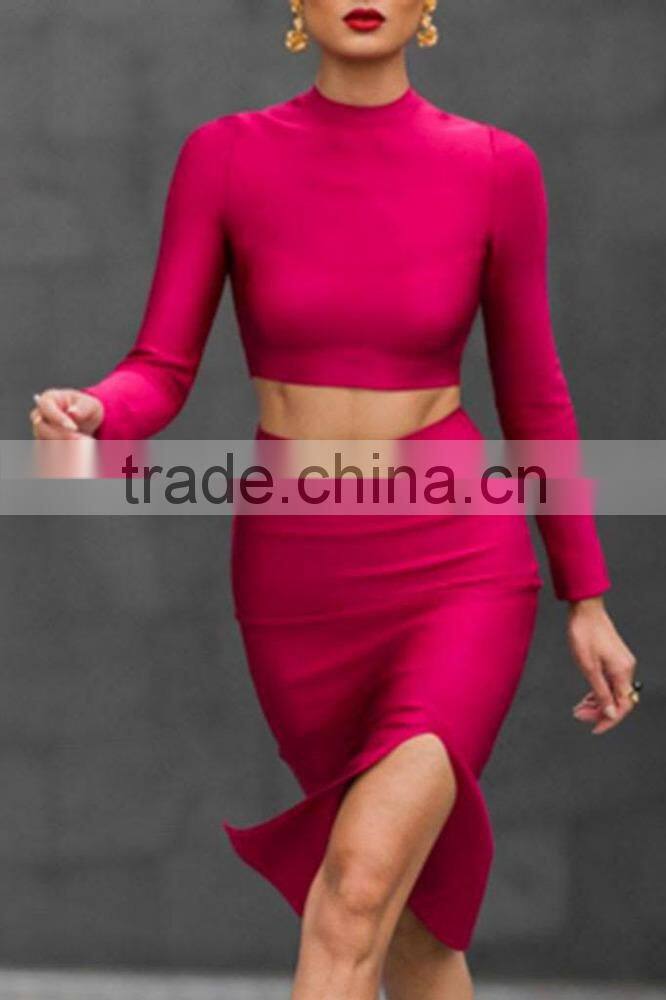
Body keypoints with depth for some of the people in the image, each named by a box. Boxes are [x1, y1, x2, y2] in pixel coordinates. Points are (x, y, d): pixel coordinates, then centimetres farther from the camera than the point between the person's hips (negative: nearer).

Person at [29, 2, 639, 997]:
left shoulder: (495, 168, -5)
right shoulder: (223, 155, -4)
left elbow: (531, 389, 5)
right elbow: (159, 377, -5)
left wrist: (588, 599, 9)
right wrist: (83, 418, -29)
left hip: (455, 569, -2)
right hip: (297, 578, 3)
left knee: (356, 892, -22)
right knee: (407, 914, 16)